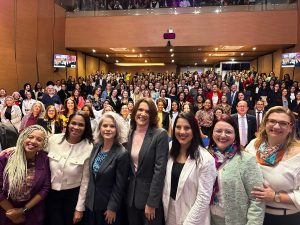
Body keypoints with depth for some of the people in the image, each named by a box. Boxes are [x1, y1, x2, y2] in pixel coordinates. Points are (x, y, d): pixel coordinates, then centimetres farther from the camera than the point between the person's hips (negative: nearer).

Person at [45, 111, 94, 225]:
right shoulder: (53, 139, -9)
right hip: (51, 193, 2)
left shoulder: (89, 148, -15)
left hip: (73, 195, -1)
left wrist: (80, 208, -5)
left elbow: (85, 180, -9)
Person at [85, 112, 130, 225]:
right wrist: (88, 198, 9)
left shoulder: (122, 154, -21)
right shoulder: (96, 147, -2)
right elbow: (91, 176, 8)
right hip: (91, 202, 6)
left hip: (108, 205, -5)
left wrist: (112, 208, -13)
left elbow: (120, 186, -16)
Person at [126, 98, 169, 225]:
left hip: (151, 194, -5)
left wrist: (151, 202, -17)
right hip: (131, 194, 5)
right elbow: (128, 165, 10)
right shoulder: (130, 134, 2)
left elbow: (159, 170, -17)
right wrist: (126, 193, 7)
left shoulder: (160, 135, -15)